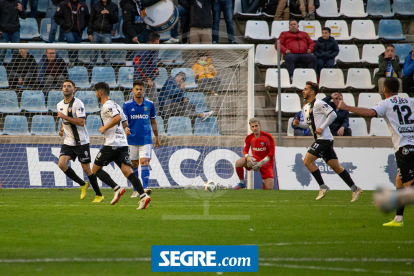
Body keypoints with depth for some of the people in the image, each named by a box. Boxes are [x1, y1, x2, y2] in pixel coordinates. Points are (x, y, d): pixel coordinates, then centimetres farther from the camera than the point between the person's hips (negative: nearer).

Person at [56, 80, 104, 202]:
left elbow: (81, 122, -22)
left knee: (86, 168, -2)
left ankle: (99, 195, 14)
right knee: (62, 163, -13)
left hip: (81, 141, -6)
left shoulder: (78, 103, -13)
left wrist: (65, 117, -23)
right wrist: (61, 129, 8)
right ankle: (83, 184, 8)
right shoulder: (60, 105, 11)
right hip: (68, 142, 6)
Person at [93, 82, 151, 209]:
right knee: (127, 171, -5)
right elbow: (124, 121, 26)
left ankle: (117, 189, -11)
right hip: (123, 144, 8)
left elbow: (118, 117, -24)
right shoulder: (115, 105, 21)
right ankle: (143, 195, -24)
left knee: (96, 169, 5)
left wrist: (105, 128, -14)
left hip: (112, 144, -8)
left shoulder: (107, 106, -8)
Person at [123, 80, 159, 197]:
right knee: (134, 165, 7)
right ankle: (136, 189, 18)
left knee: (144, 162, -14)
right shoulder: (127, 105, -2)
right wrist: (125, 128, -31)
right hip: (132, 139, 1)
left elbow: (153, 122, 14)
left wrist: (157, 137, 18)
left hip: (146, 139, 0)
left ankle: (145, 187, -22)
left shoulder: (149, 104, 3)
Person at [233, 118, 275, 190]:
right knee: (238, 163, -26)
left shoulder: (268, 137, -15)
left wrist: (260, 163, -22)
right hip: (254, 160, 3)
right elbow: (245, 151, 4)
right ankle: (242, 183, -4)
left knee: (269, 188, -12)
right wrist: (248, 158, -20)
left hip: (265, 163, -2)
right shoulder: (249, 138, -3)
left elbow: (271, 154, -13)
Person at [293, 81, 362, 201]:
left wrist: (322, 128, -17)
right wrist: (298, 124, 7)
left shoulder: (319, 104, -11)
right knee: (336, 166, 7)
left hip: (324, 138, -9)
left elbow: (333, 115, -16)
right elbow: (309, 124, 25)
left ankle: (323, 187, -6)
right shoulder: (306, 108, 17)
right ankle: (355, 189, 9)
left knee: (307, 161, -12)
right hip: (320, 139, 9)